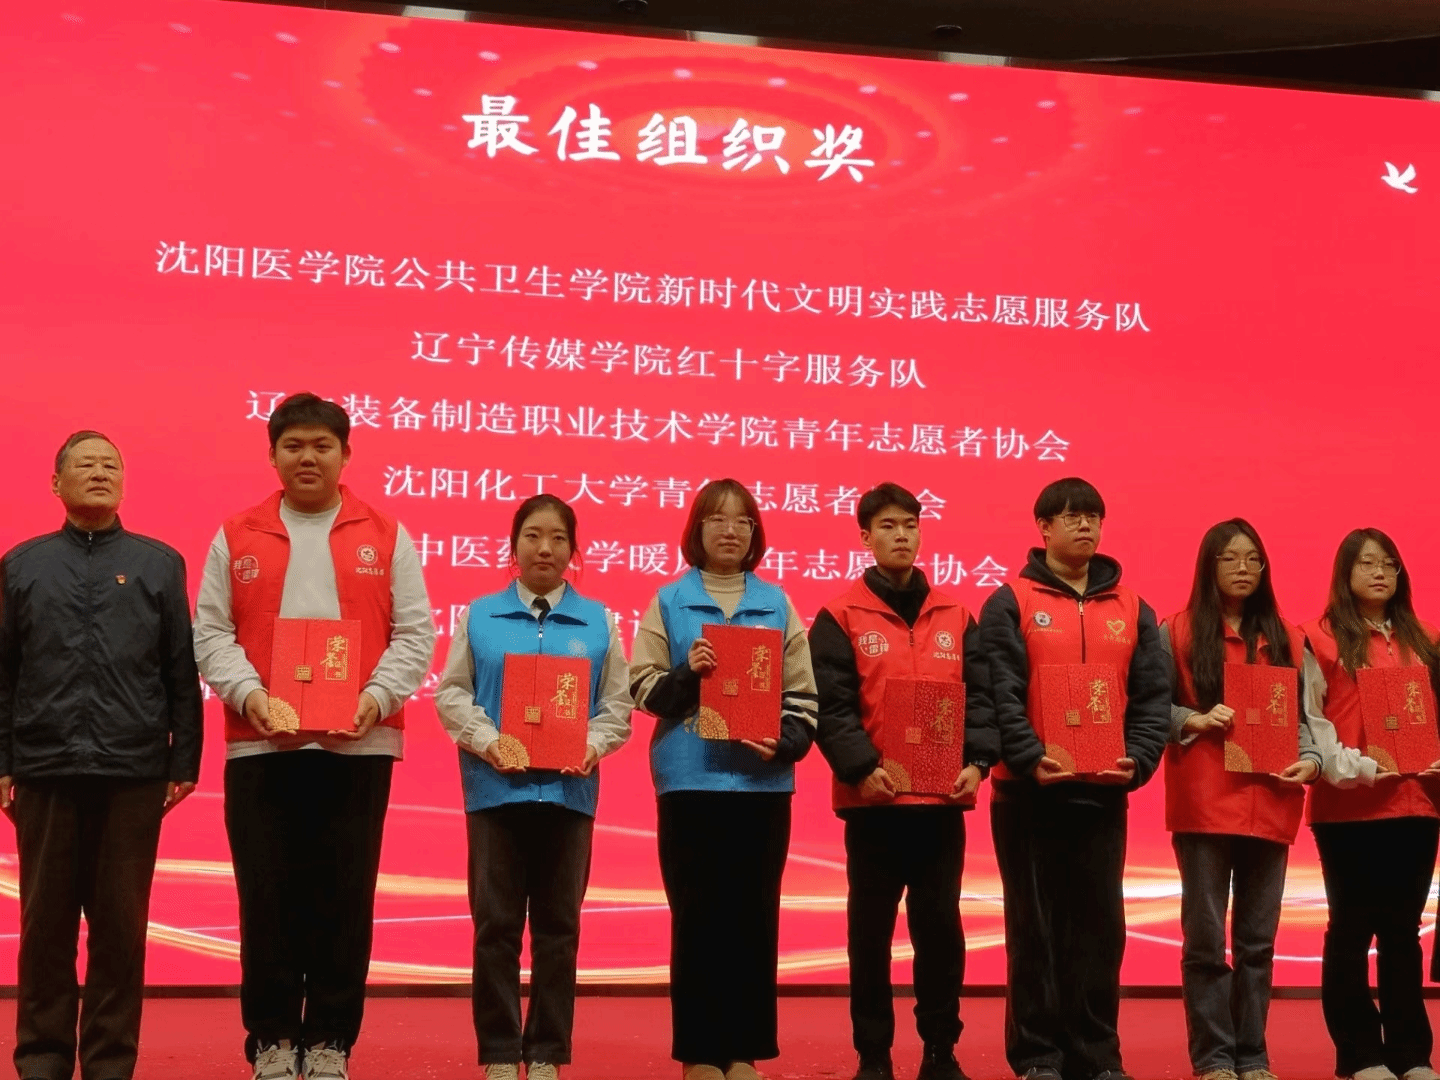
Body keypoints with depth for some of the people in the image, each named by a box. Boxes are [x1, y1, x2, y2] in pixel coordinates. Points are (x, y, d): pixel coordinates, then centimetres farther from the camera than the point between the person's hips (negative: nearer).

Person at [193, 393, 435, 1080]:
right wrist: (248, 693, -11)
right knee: (268, 900, 2)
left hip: (358, 746, 0)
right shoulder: (236, 538, 11)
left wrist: (378, 696, -11)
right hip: (260, 746, 0)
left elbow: (415, 633, 5)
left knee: (345, 900, 3)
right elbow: (211, 633, 6)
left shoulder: (387, 538, 9)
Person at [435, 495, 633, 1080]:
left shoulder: (596, 620, 7)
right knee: (496, 925, 3)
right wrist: (485, 741, -14)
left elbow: (617, 704, 5)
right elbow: (452, 693, 2)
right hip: (496, 786, -1)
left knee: (558, 926, 7)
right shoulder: (480, 615, 5)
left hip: (568, 789, 1)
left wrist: (594, 745, -13)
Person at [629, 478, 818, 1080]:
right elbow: (642, 687, 1)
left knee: (754, 917, 4)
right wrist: (685, 674, -17)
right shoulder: (668, 602, 5)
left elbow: (802, 695, 7)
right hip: (691, 778, -2)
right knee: (697, 918, 1)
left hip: (762, 780, 2)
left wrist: (786, 744, -10)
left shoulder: (777, 605, 9)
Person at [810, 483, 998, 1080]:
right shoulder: (841, 617, 1)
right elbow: (830, 706, -7)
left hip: (943, 796, 3)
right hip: (873, 798, -3)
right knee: (871, 928, 4)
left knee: (941, 923, 7)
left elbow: (979, 695, 8)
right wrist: (861, 767, -19)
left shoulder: (955, 615, 12)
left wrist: (976, 761, -7)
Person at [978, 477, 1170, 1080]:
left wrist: (1137, 760, -9)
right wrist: (1031, 760, -21)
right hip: (1029, 791, -3)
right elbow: (1000, 696, -8)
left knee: (1100, 926, 6)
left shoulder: (1132, 610, 12)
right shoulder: (1010, 604, 1)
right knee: (1035, 927, 2)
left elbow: (1154, 698, 7)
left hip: (1104, 792, 3)